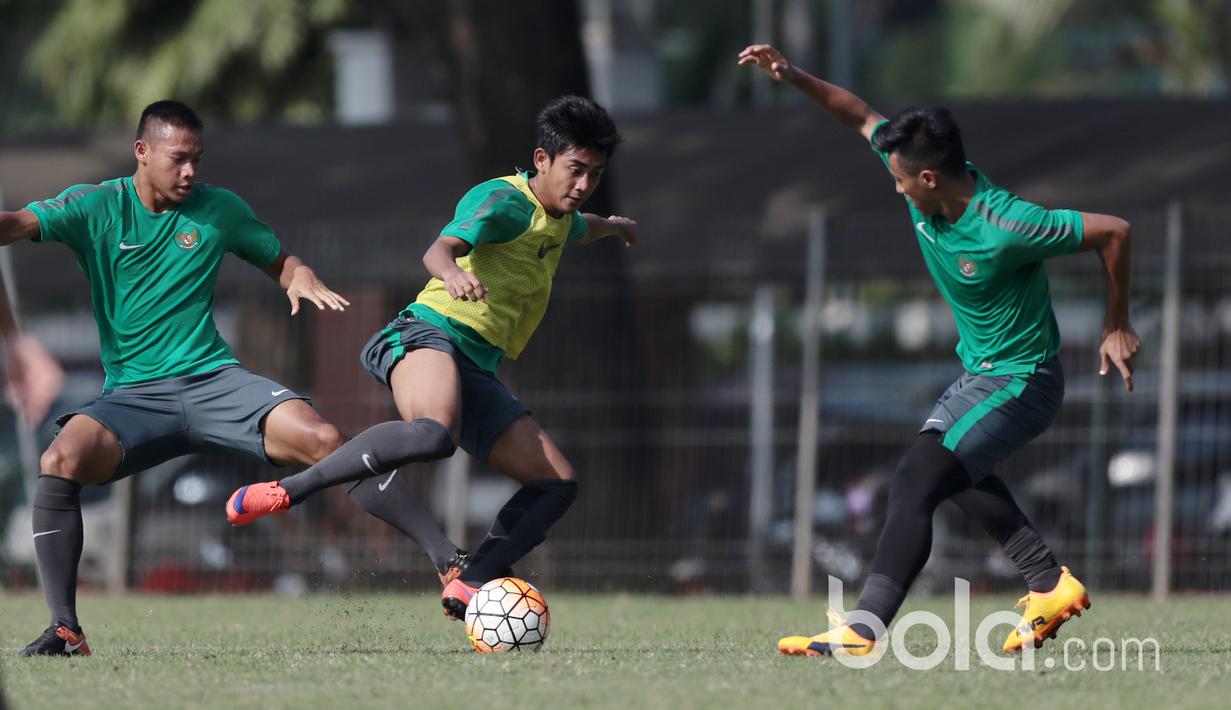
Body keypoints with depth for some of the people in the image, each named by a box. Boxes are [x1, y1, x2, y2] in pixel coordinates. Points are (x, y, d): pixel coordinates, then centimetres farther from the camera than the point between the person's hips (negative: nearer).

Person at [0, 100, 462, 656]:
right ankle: (65, 629, -25)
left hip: (212, 381, 1)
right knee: (61, 459, -31)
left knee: (323, 440, -22)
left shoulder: (219, 209, 8)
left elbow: (279, 262, 21)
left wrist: (300, 277, -3)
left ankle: (448, 560, -18)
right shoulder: (95, 208, 1)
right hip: (131, 395, -1)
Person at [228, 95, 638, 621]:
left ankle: (469, 587, -8)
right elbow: (441, 248, -26)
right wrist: (452, 272, -49)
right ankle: (286, 490, -32)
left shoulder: (560, 217, 22)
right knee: (434, 433, -41)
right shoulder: (505, 201, -7)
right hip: (430, 334, -9)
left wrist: (613, 226, 71)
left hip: (478, 374, 9)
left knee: (558, 484, -3)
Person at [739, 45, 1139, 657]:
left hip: (1019, 382, -10)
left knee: (914, 484, -22)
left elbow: (1113, 232, -22)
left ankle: (862, 633, -28)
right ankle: (1050, 584, 35)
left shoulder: (1005, 227, -32)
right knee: (946, 465, 33)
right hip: (979, 371, 10)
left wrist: (1116, 327, -12)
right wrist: (794, 78, -10)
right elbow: (859, 116, 4)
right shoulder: (926, 192, -10)